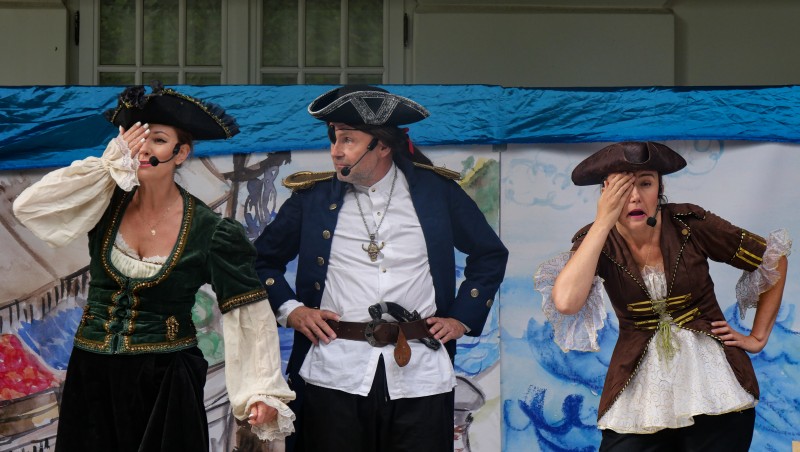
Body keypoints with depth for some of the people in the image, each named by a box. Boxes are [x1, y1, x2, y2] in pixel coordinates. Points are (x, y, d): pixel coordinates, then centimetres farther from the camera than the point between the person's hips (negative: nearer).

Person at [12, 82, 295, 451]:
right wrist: (109, 164, -14)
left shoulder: (210, 232, -9)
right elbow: (28, 207, -15)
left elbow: (250, 314, -8)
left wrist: (263, 391, -18)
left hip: (165, 381, -3)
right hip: (91, 375, 3)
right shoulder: (107, 204, -2)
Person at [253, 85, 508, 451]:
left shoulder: (436, 191, 5)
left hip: (420, 377, 0)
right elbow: (263, 260, 17)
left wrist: (462, 318, 8)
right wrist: (290, 310, 3)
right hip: (334, 376, 0)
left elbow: (490, 255, 16)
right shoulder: (314, 195, 6)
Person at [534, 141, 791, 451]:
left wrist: (758, 338, 4)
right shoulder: (597, 241, -5)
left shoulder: (689, 224, -7)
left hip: (711, 382, 0)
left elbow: (774, 260, 4)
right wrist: (603, 222, -22)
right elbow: (565, 303, -26)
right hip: (640, 389, 0)